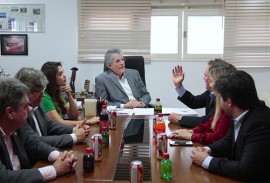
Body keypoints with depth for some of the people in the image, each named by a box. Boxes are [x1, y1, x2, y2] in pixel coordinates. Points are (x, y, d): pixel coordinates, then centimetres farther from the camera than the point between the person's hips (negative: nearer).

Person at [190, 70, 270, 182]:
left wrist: (206, 161, -18)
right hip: (239, 176, 6)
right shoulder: (242, 114, -3)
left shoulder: (260, 123, -26)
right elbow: (229, 141, 13)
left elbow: (246, 171, -28)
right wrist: (208, 150, -5)